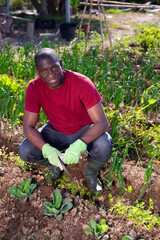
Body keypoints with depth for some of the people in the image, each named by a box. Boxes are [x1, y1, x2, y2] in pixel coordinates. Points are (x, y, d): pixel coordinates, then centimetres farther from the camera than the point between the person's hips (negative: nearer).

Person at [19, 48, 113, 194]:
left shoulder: (82, 83, -29)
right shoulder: (34, 88, -20)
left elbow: (102, 122, -31)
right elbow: (28, 126, -17)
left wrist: (80, 145, -48)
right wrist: (46, 148, -37)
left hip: (84, 131, -2)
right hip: (56, 131, 3)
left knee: (104, 146, -34)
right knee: (25, 151, -21)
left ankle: (91, 174, 3)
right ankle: (56, 164, 13)